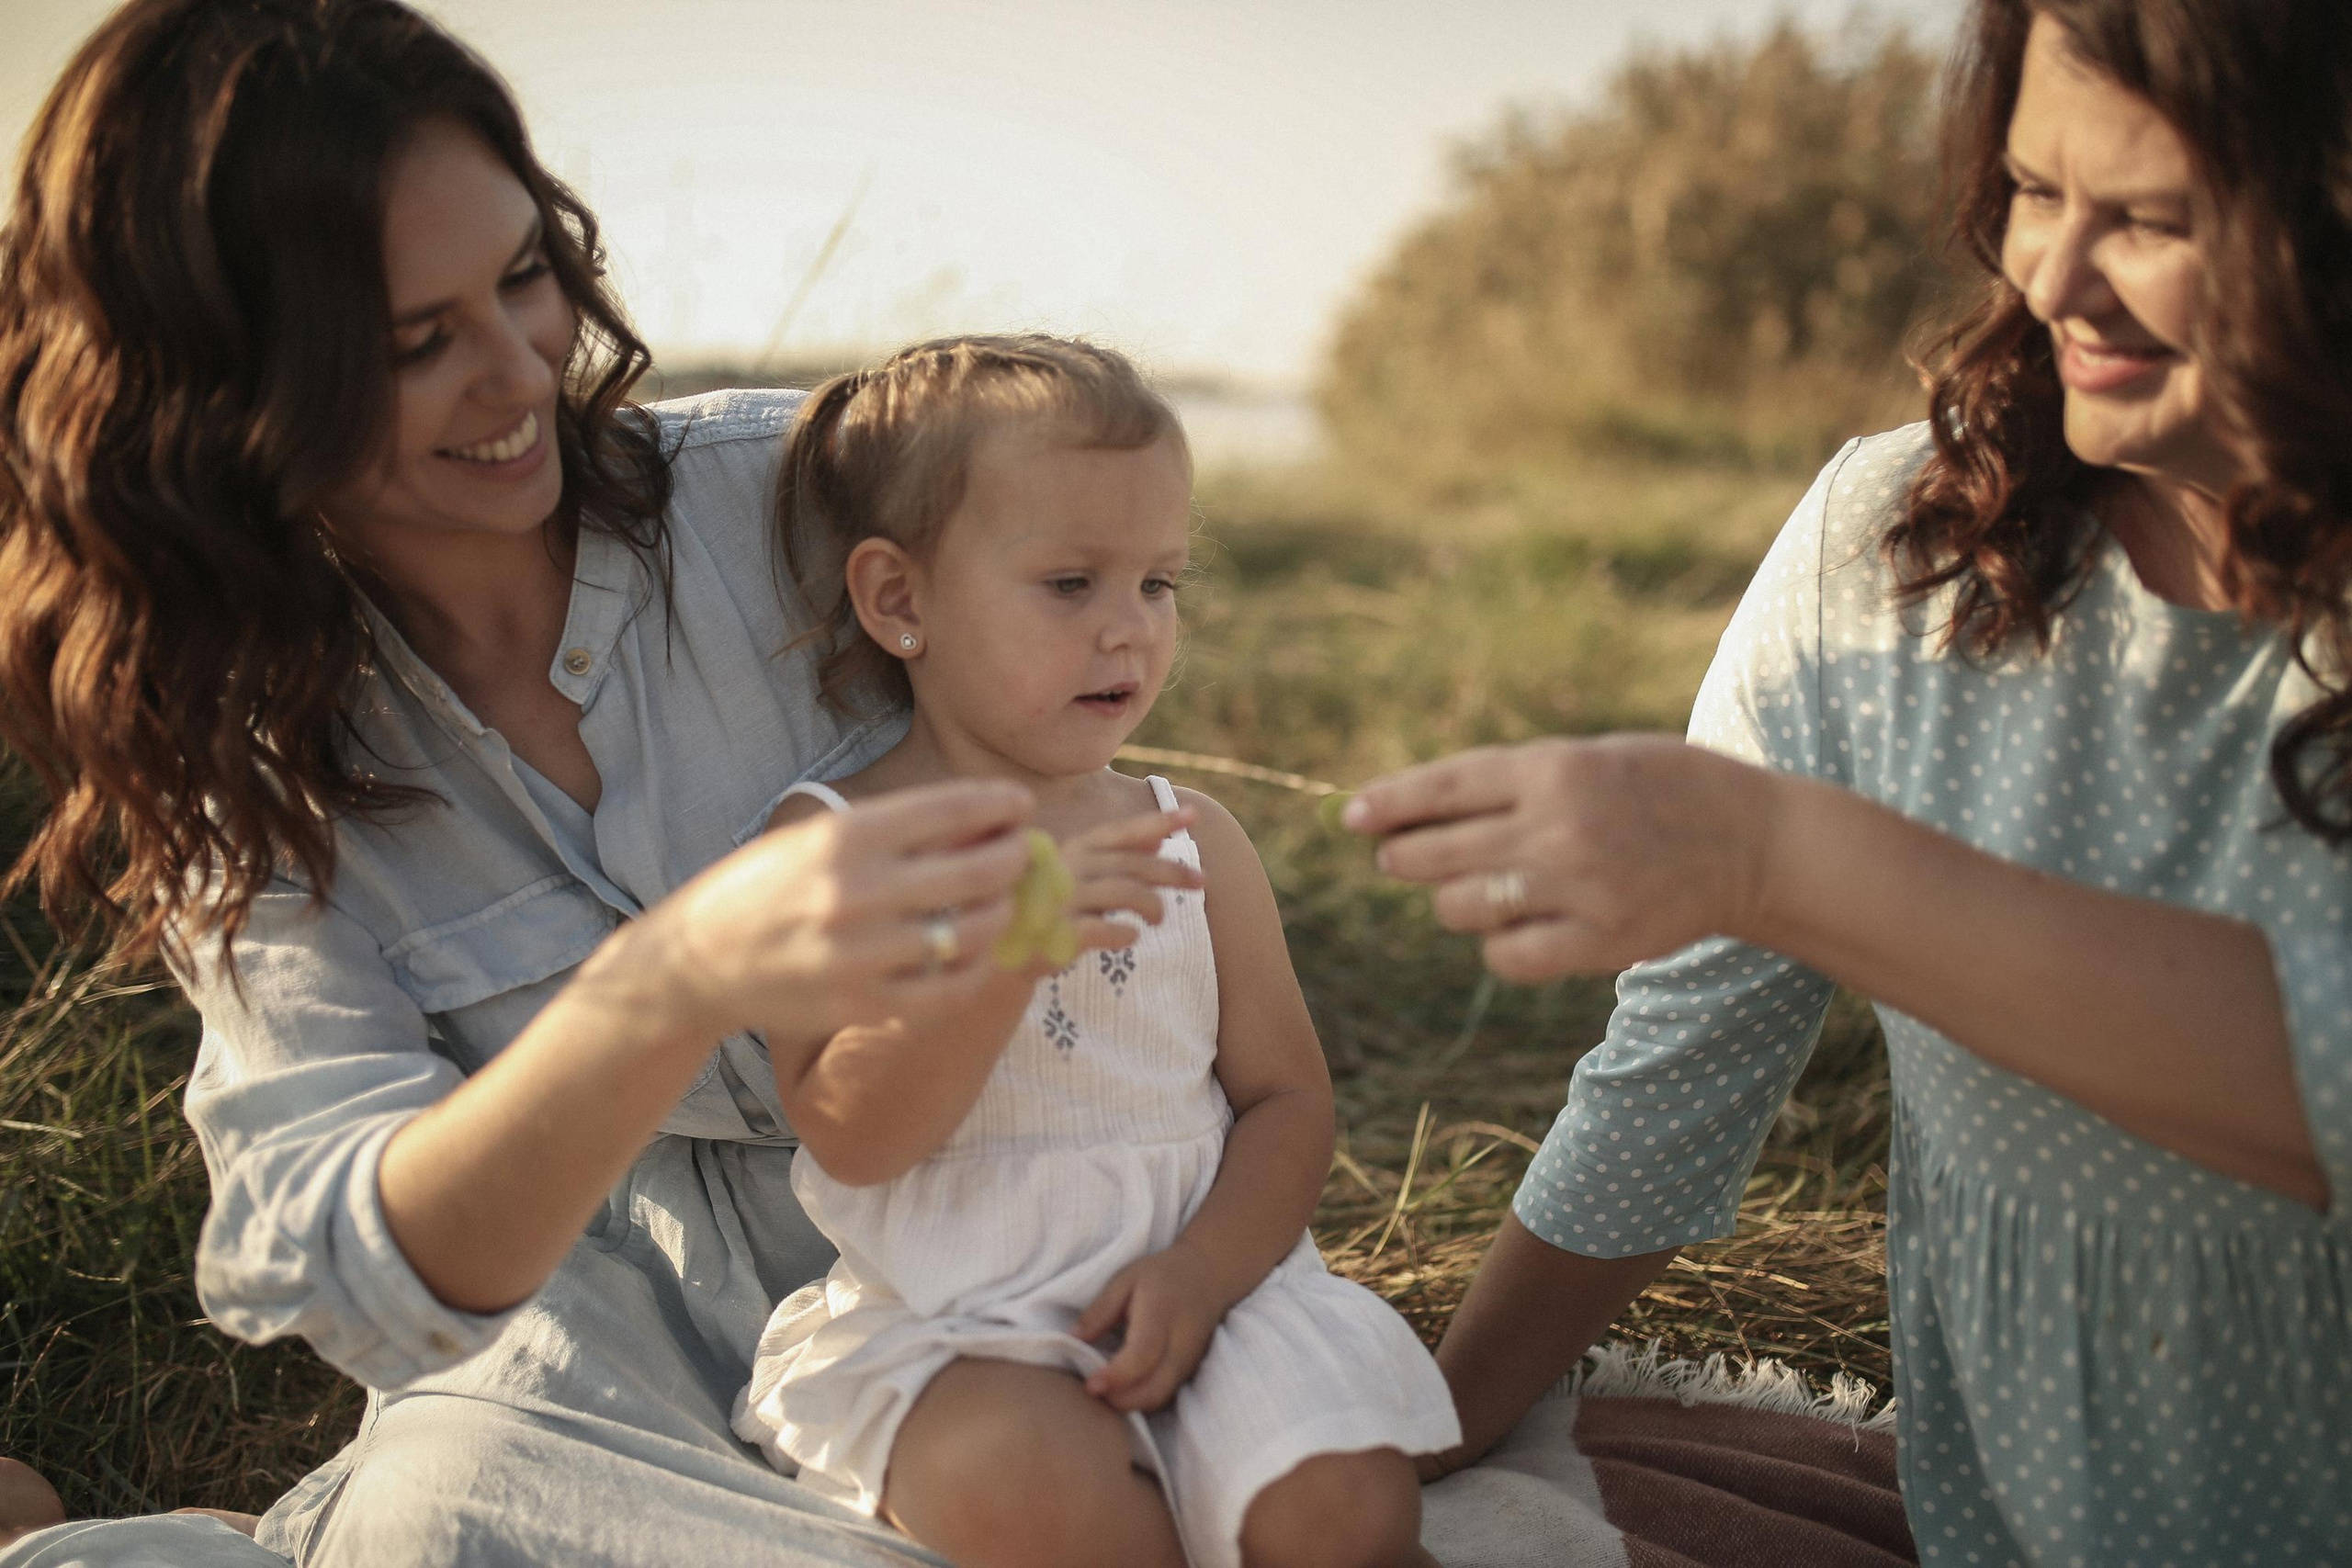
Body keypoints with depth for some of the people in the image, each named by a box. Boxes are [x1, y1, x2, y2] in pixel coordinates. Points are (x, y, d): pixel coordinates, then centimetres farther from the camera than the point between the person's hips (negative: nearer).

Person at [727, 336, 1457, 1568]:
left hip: (1192, 1283, 2)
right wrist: (1005, 946, -28)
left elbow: (1287, 1097, 8)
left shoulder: (1189, 841, 8)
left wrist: (1204, 1269, -12)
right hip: (948, 1323, -2)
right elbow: (849, 1135, -13)